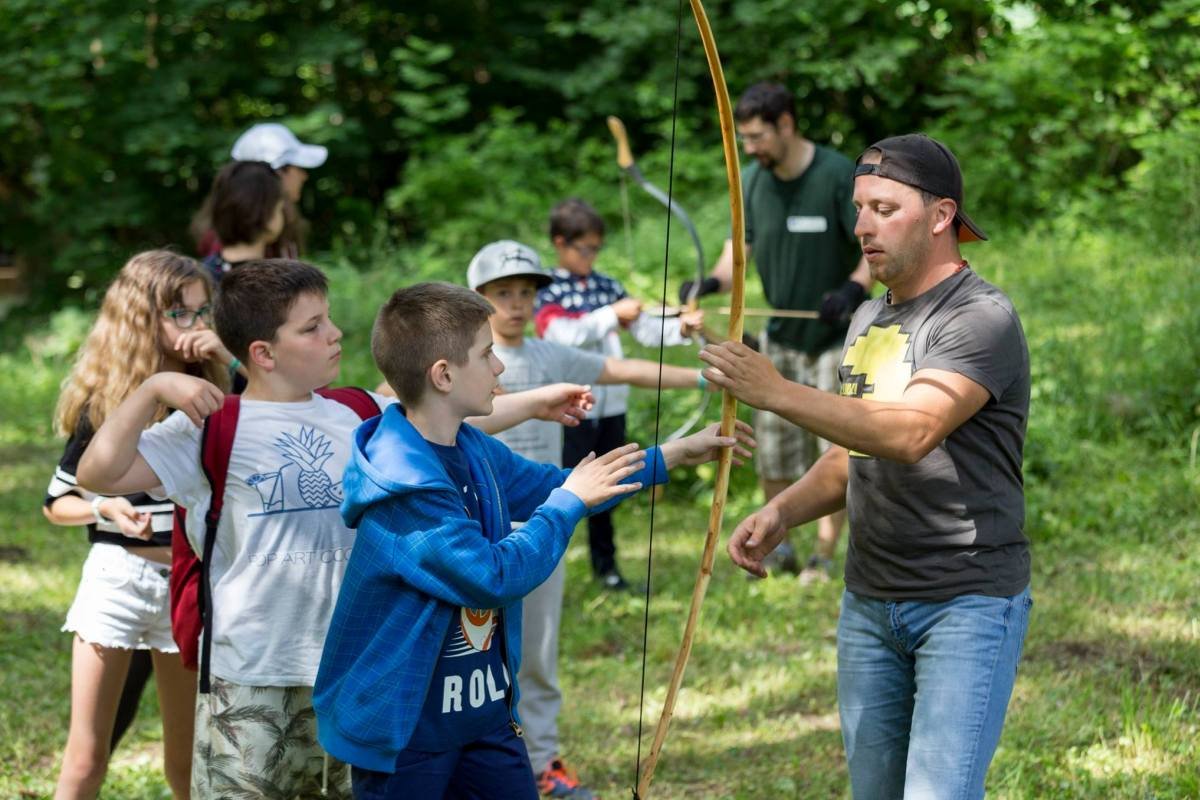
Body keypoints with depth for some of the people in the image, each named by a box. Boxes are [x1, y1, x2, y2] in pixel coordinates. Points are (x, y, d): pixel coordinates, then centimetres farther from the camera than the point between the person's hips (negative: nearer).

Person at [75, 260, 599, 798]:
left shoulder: (359, 416, 8)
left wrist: (535, 402, 29)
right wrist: (153, 389, -22)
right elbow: (99, 473, -16)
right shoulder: (212, 431, -8)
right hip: (253, 681, -5)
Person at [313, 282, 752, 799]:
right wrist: (570, 501, -16)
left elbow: (550, 488, 19)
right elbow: (495, 577, -27)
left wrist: (672, 456, 18)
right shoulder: (403, 486, -26)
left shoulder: (474, 451, 3)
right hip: (404, 727, -8)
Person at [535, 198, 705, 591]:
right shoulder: (546, 292, -5)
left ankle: (605, 563, 24)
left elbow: (646, 329, 3)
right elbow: (566, 334, -21)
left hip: (610, 403, 5)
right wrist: (613, 314, -24)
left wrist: (681, 327, -15)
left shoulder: (607, 287, 8)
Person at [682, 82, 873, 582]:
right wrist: (713, 282, -21)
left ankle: (824, 554, 3)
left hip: (836, 336, -5)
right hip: (780, 337, 5)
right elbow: (740, 245, 1)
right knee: (773, 449, 8)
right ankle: (778, 544, 23)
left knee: (835, 447, -4)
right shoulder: (752, 182, 1)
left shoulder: (839, 175, -16)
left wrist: (855, 287, -36)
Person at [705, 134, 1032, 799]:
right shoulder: (869, 319, 14)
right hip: (870, 601, 8)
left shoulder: (981, 318, -13)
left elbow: (910, 433, -28)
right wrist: (782, 512, 2)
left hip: (968, 601, -8)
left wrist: (778, 393, -33)